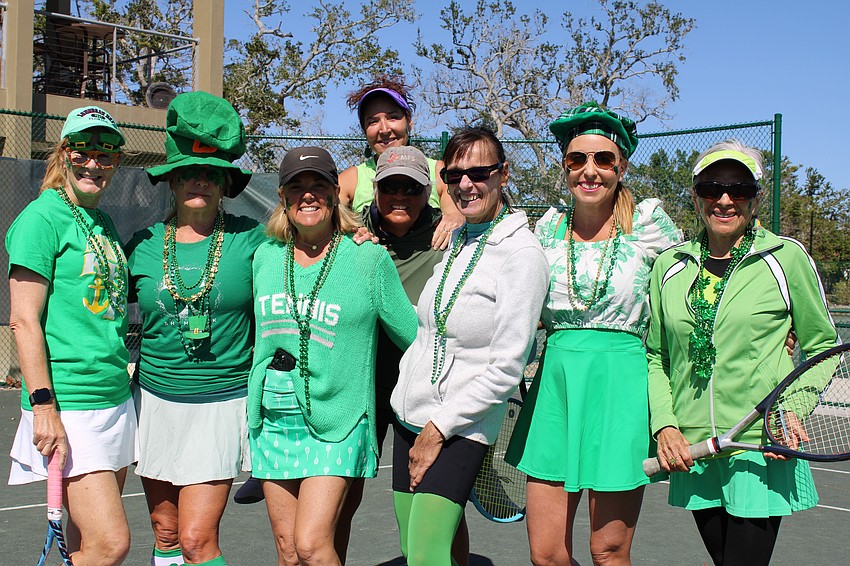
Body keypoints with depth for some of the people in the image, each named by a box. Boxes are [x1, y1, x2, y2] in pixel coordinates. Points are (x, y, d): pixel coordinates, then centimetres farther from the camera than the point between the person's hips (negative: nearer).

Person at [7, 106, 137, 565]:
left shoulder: (104, 222, 15)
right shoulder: (43, 217, -8)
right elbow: (24, 320, -13)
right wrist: (44, 405, -18)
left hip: (116, 398, 8)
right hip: (67, 407, -8)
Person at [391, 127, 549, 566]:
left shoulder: (522, 254, -13)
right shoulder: (455, 239, 7)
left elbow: (506, 368, -16)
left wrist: (439, 429, -13)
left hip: (460, 427, -7)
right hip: (410, 414, 7)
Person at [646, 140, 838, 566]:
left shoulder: (787, 257, -3)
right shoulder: (669, 266, 6)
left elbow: (822, 347, 4)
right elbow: (656, 356, 11)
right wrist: (664, 425, -2)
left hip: (762, 450, -3)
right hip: (691, 452, 3)